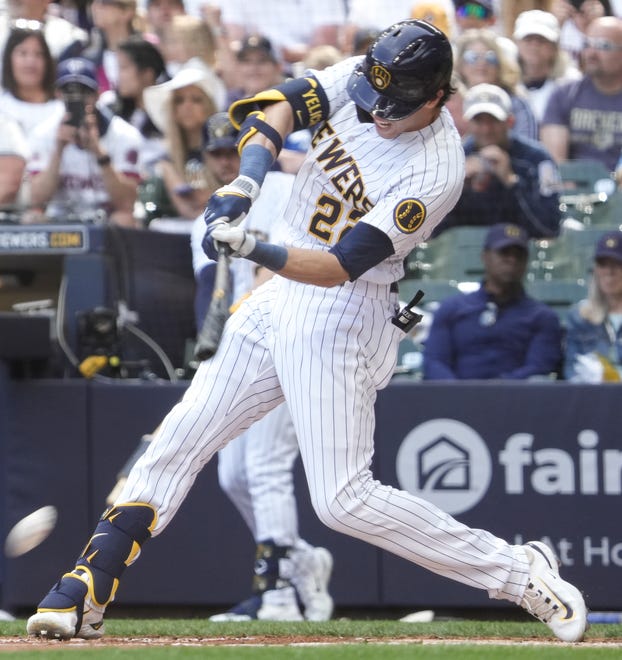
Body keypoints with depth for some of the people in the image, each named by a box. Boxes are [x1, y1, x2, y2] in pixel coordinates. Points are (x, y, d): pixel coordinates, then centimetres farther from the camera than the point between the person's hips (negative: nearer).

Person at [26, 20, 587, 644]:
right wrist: (246, 180, -24)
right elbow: (280, 103, -8)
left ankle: (519, 572, -3)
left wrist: (257, 251, -42)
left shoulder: (434, 172, -24)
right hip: (279, 294, 7)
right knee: (178, 440, 5)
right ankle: (84, 596, 10)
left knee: (344, 500, -12)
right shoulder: (363, 78, -5)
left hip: (341, 317, -7)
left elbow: (340, 266, -28)